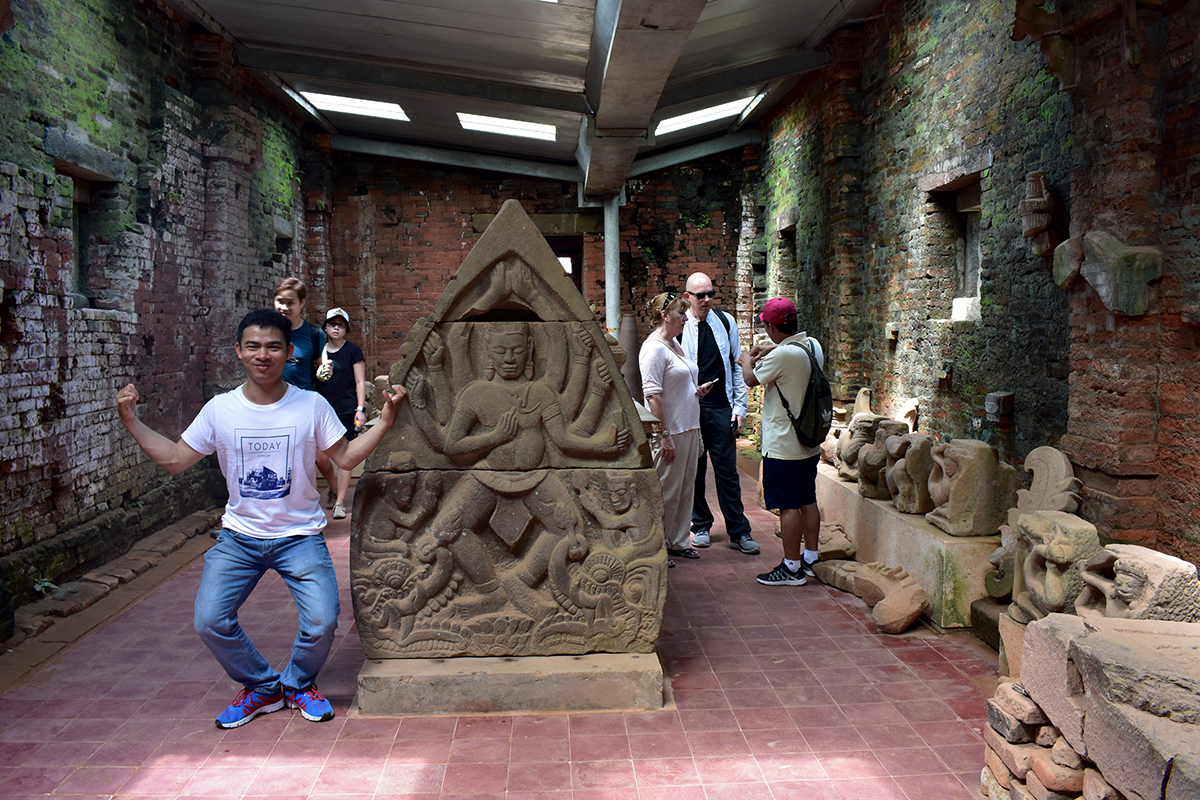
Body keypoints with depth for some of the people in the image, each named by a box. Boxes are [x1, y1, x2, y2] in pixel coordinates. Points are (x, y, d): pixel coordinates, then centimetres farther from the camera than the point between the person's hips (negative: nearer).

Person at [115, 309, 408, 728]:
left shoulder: (312, 405, -6)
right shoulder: (219, 410, -3)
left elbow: (346, 458, -1)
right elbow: (174, 459, 5)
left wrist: (385, 420, -11)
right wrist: (132, 422, -3)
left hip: (300, 536, -2)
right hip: (239, 536, 2)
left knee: (322, 622, -17)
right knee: (209, 621, -12)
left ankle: (299, 683, 17)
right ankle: (261, 687, 16)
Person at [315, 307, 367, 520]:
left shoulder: (352, 350, 2)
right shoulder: (320, 351, 11)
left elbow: (360, 382, 0)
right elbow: (313, 380, 19)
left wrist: (360, 409, -7)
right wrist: (319, 373, -4)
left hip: (346, 410, -3)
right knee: (318, 455, -1)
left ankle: (340, 502, 4)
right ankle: (335, 487, 24)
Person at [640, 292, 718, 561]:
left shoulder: (675, 344, 15)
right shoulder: (654, 347, -15)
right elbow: (652, 395, -20)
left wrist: (696, 390, 7)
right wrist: (664, 436, -23)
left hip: (689, 428, 9)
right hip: (670, 431, -9)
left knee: (685, 488, 15)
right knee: (667, 491, -1)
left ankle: (678, 541, 27)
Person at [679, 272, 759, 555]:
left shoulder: (725, 322, 6)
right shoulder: (679, 327, -3)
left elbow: (737, 364, 11)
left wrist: (740, 406, 6)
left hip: (721, 408, 1)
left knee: (727, 470, 3)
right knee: (694, 470, 9)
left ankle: (739, 531, 9)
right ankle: (701, 525, 24)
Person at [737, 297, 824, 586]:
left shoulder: (782, 355, -22)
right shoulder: (813, 346, 3)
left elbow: (752, 380, -6)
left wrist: (747, 361, 12)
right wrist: (772, 349, 24)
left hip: (783, 445, -9)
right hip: (809, 443, 9)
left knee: (788, 506, -1)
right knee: (807, 501, 15)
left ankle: (792, 568, 6)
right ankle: (810, 560, 25)